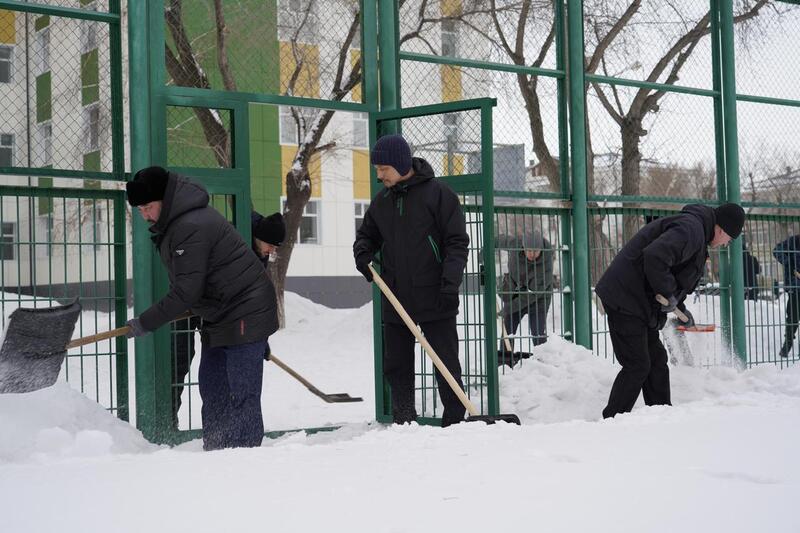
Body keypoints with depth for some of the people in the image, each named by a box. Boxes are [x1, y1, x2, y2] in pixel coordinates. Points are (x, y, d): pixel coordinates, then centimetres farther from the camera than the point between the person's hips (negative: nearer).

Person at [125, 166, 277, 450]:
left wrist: (145, 322, -17)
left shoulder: (191, 227, -25)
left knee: (242, 395, -11)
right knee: (211, 389, 13)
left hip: (245, 314, -11)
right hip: (219, 316, 11)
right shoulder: (175, 222, 9)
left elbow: (186, 292, -24)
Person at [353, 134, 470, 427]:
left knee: (446, 365, 1)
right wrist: (362, 253, 0)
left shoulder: (437, 193, -7)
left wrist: (450, 283, -19)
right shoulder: (381, 200, 10)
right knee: (396, 368, 8)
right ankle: (404, 425, 17)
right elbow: (367, 235, 23)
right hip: (396, 301, 6)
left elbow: (457, 241, -8)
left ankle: (456, 422, 8)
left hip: (435, 300, -6)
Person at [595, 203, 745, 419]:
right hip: (626, 298, -11)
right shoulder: (691, 229, -17)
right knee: (637, 365, -9)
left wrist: (680, 308, 26)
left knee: (656, 360, 15)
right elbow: (654, 257, -33)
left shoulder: (695, 230, 19)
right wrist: (668, 294, -21)